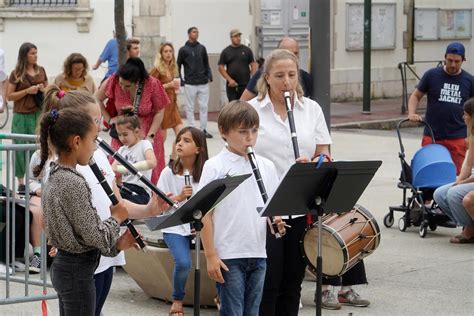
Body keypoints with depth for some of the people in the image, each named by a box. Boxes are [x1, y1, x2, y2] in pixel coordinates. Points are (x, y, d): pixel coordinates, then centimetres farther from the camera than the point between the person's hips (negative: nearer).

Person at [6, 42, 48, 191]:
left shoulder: (41, 71, 7)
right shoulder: (16, 74, -3)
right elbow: (9, 96, -3)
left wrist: (43, 89, -4)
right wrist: (27, 91, -14)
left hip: (38, 113, 3)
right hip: (22, 116, -3)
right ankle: (21, 181, 7)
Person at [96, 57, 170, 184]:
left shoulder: (152, 84, -15)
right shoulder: (114, 81, -13)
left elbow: (159, 112, -5)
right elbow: (97, 99, 3)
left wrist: (150, 136, -11)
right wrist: (109, 119, -2)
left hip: (147, 136, -1)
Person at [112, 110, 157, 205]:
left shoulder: (144, 144, -3)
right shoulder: (122, 150, 17)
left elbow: (152, 163, -24)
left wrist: (123, 168, -30)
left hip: (140, 192, -6)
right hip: (124, 189, 6)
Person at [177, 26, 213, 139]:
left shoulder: (202, 48, 10)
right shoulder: (183, 49, 1)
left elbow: (206, 63, 15)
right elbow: (178, 66, 3)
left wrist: (209, 75, 0)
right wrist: (180, 80, -5)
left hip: (203, 83, 3)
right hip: (190, 83, -3)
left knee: (204, 107, 3)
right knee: (190, 107, 2)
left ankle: (204, 129, 9)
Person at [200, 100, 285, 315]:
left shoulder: (266, 166, 8)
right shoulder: (215, 167, -5)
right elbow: (205, 214, -6)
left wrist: (276, 220, -8)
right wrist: (210, 255, -10)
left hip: (258, 254, 5)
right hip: (228, 255, -5)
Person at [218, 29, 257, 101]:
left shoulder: (247, 50, 7)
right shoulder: (226, 52, 7)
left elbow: (253, 65, 6)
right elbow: (221, 67, 3)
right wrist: (229, 79, -8)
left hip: (245, 84, 0)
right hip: (232, 85, 0)